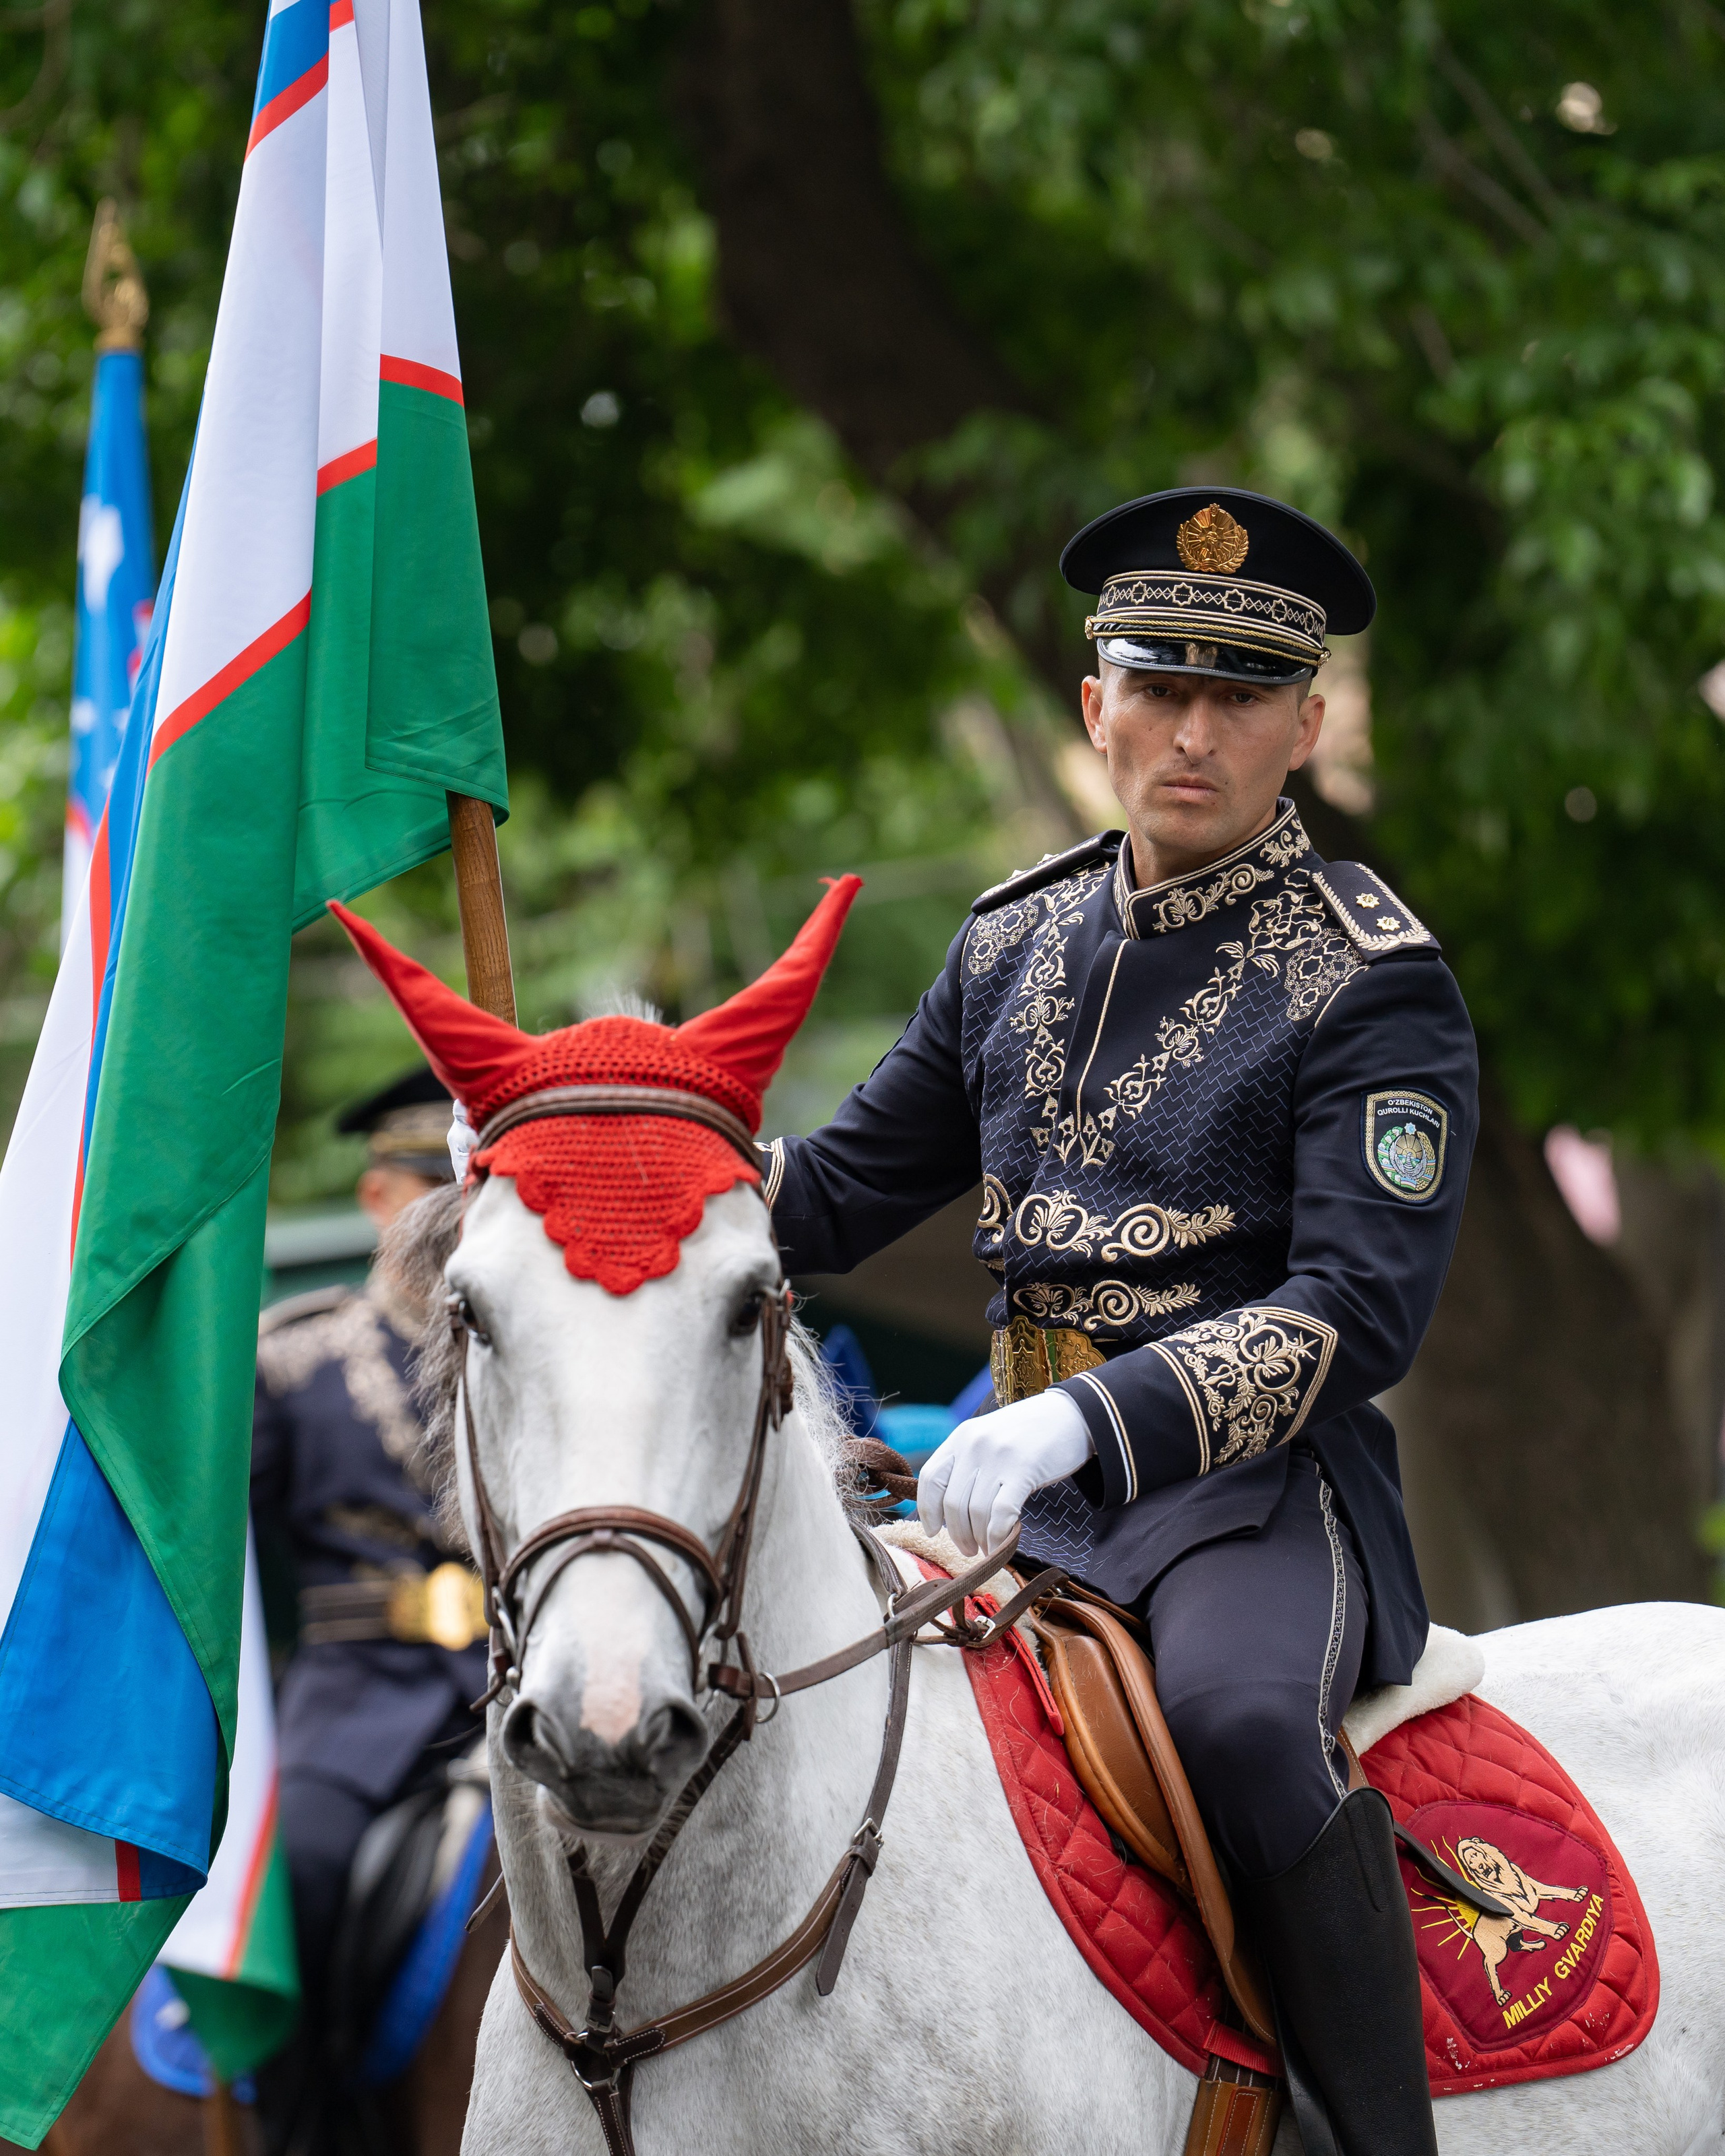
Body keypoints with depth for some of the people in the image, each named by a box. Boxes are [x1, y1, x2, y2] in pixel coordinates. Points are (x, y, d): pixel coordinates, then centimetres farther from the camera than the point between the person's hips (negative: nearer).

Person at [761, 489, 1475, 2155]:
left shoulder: (1374, 985, -7)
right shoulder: (1017, 940, 12)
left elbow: (1357, 1314, -17)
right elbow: (846, 1186, 19)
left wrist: (1094, 1419, -30)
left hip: (1257, 1487, -7)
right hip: (1017, 1468, 7)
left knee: (1237, 1711, -36)